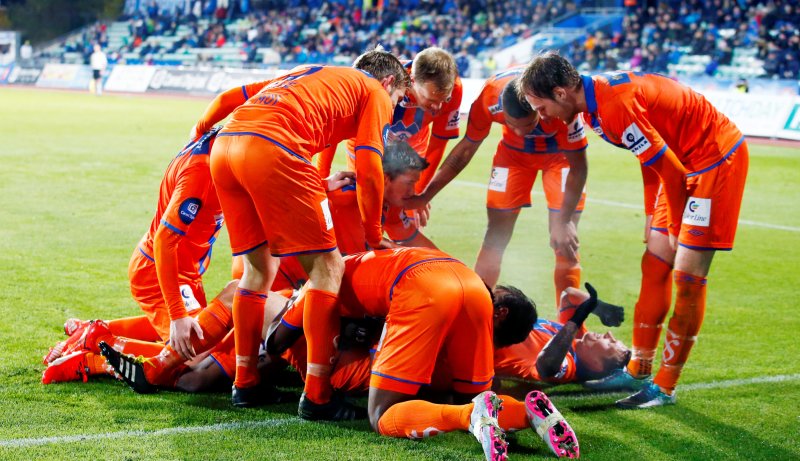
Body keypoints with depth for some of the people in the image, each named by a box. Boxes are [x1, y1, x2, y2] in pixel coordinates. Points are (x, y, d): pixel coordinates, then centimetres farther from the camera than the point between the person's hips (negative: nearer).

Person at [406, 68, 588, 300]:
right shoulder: (489, 98, -31)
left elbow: (578, 165, -24)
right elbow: (467, 148, -12)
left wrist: (564, 222, -30)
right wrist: (426, 194, -10)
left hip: (560, 152, -2)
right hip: (514, 151, 2)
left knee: (565, 244, -9)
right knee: (496, 236, -1)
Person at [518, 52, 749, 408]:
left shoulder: (615, 107, -29)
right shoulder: (596, 98, 1)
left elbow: (672, 173, -23)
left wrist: (675, 230, -8)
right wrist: (655, 216, 15)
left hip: (716, 159, -10)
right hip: (688, 163, 10)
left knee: (687, 277, -8)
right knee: (654, 266, 10)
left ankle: (665, 388, -1)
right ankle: (638, 371, 19)